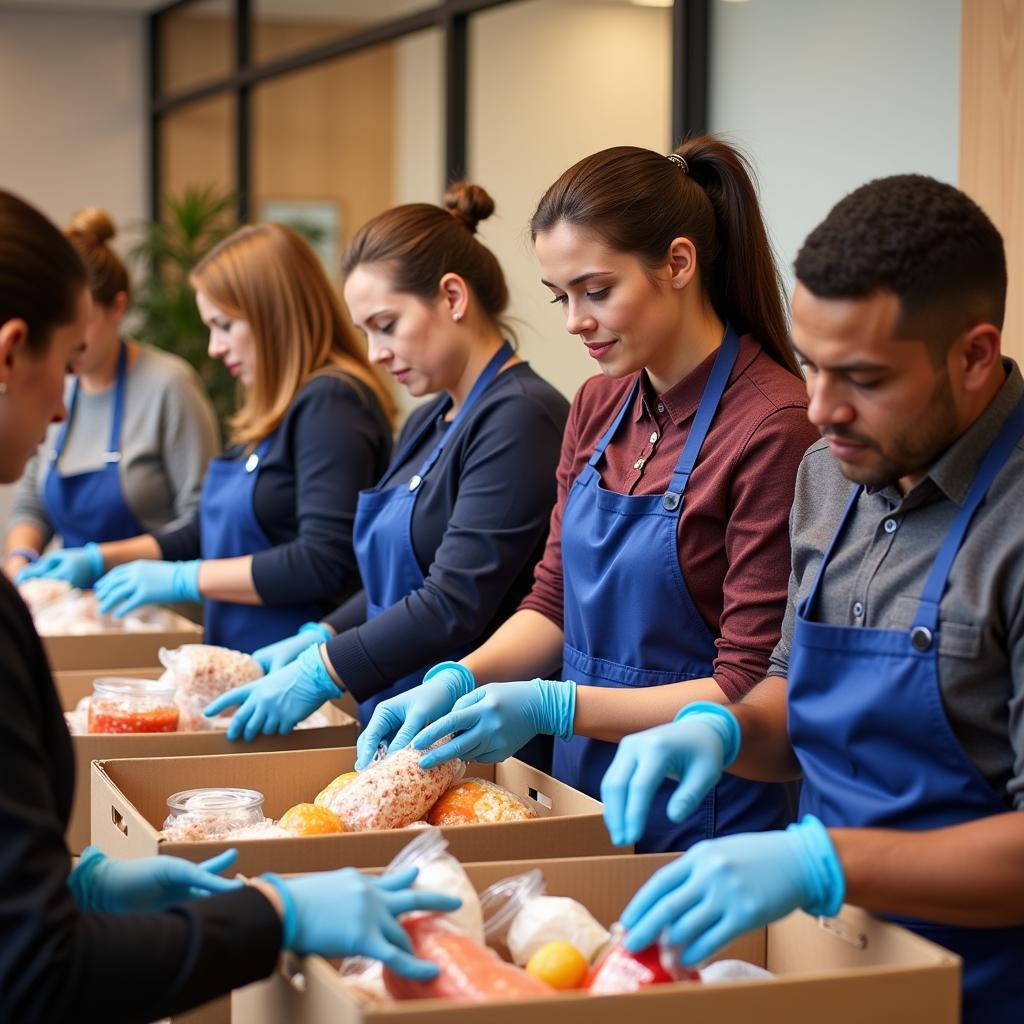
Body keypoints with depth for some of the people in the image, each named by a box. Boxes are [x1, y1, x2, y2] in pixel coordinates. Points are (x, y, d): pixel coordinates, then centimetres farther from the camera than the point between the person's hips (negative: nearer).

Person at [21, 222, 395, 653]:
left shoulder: (331, 403, -11)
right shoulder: (271, 411, 18)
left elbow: (324, 562, -19)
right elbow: (214, 533, 29)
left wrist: (183, 578, -13)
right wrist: (99, 560, 19)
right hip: (245, 670, 8)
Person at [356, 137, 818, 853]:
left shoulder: (775, 425, -19)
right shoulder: (598, 407, 5)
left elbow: (749, 693, -18)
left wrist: (554, 705, -25)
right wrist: (459, 681, -7)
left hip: (707, 829, -7)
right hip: (584, 803, 7)